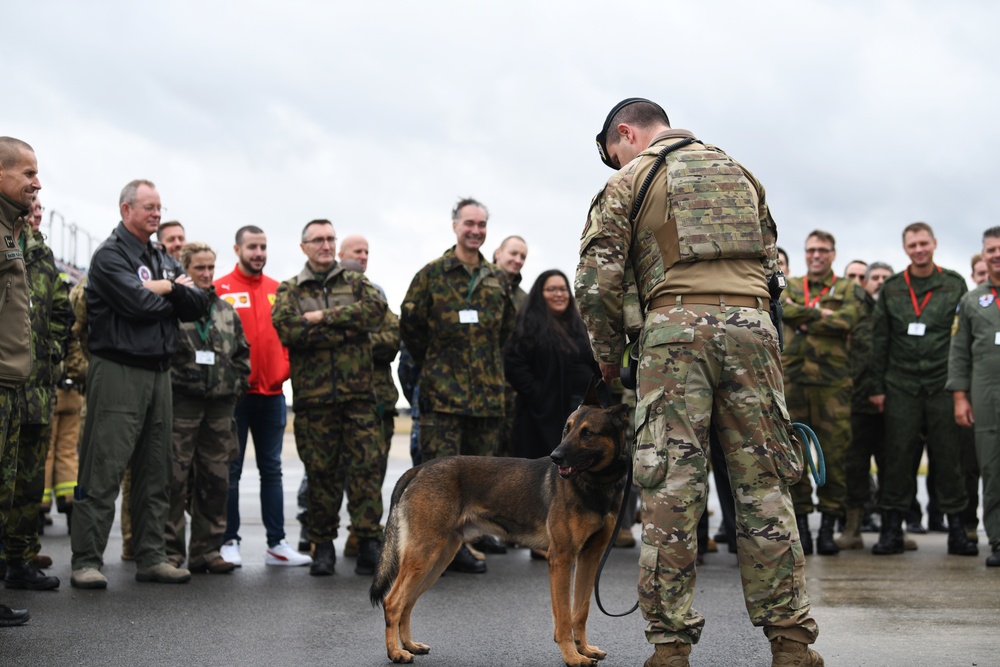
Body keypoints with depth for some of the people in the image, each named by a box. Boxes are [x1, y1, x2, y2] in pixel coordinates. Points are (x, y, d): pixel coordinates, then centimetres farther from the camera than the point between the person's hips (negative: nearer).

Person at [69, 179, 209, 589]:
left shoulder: (161, 260, 19)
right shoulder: (110, 255, -5)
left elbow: (198, 306, 9)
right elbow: (139, 304, -19)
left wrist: (167, 288, -9)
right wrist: (176, 296, -1)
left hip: (159, 372, 8)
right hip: (118, 371, -8)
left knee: (155, 474, 9)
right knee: (103, 472, -7)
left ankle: (151, 557, 16)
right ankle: (86, 562, -3)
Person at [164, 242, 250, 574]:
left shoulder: (227, 311, 16)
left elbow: (243, 352, 21)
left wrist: (237, 385, 11)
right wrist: (167, 384, -8)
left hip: (219, 406, 6)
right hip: (180, 402, -6)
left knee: (215, 479, 8)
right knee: (175, 478, -4)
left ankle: (207, 548, 16)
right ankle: (170, 549, 3)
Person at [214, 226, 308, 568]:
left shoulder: (278, 290, 10)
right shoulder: (220, 289, -3)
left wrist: (284, 368, 3)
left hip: (272, 393, 4)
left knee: (271, 469, 8)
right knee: (230, 469, 2)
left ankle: (276, 543, 12)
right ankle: (229, 542, 9)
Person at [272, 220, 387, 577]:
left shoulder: (355, 283, 14)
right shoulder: (289, 290, 10)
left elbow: (377, 308, -9)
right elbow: (288, 329, -10)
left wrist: (325, 316, -12)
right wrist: (349, 328, -9)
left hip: (358, 393, 1)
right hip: (313, 397, 0)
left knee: (366, 466, -6)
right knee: (321, 471, 4)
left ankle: (369, 542, -3)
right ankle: (323, 545, 12)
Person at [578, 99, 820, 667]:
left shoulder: (630, 181, 9)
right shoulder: (740, 173, 25)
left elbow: (598, 281, 1)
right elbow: (772, 263, 24)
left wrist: (609, 356, 12)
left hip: (676, 327, -3)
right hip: (752, 324, 4)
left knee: (671, 492, -2)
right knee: (764, 487, 5)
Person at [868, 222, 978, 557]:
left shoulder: (954, 285, 6)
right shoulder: (891, 289, 9)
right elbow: (879, 340, 9)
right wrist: (876, 387, 4)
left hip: (943, 385, -1)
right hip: (901, 387, 1)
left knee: (947, 455, 1)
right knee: (898, 456, 0)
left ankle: (956, 529, 8)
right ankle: (892, 529, 5)